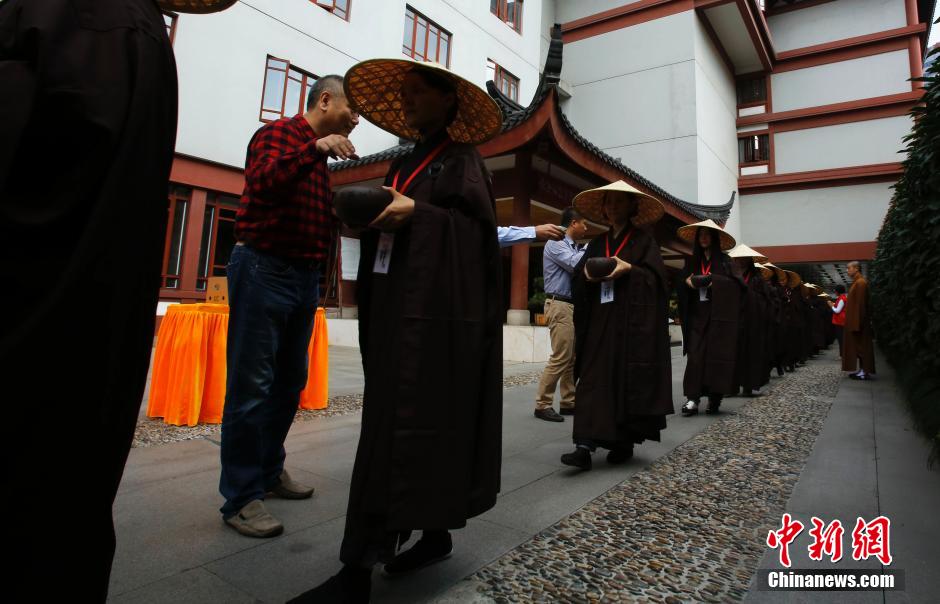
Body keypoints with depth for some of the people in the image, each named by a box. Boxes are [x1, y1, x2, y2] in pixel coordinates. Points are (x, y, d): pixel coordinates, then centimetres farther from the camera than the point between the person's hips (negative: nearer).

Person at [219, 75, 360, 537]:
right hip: (265, 270, -9)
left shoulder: (320, 157, 20)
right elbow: (262, 183, -23)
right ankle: (241, 497, 5)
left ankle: (269, 470, 28)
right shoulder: (277, 134, -4)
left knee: (290, 381, 13)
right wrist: (316, 148, -29)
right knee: (251, 386, -5)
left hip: (304, 277, 9)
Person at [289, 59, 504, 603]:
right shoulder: (407, 162, 23)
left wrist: (416, 211, -18)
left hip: (435, 311, -8)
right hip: (397, 307, 8)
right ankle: (436, 534, 22)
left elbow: (479, 226, -9)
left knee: (402, 426, -9)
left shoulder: (462, 158, 2)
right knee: (418, 423, 8)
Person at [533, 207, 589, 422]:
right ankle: (542, 404, -3)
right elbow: (576, 264, -21)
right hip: (560, 305, -9)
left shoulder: (574, 247, 17)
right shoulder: (556, 243, -8)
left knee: (572, 358, 10)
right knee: (560, 358, -10)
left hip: (573, 305, 9)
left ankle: (568, 403, 18)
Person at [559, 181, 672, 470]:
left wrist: (629, 268, -19)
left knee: (630, 379, -1)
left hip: (633, 321, -3)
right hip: (599, 320, 4)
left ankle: (625, 443, 13)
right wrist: (587, 272, -10)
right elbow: (579, 276, 11)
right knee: (594, 379, -5)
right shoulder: (597, 242, 17)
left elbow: (656, 277, -5)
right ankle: (585, 445, -9)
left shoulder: (644, 239, 5)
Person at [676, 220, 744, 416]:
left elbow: (737, 283, -9)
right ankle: (692, 398, -9)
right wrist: (689, 282, -14)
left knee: (718, 355, -3)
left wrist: (710, 280, -13)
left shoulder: (725, 261, 4)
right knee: (695, 355, -6)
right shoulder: (691, 261, 14)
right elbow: (682, 284, 6)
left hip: (719, 316, -2)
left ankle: (715, 397, 6)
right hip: (697, 315, 2)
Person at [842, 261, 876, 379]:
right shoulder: (856, 282, 15)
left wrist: (856, 323, -23)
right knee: (858, 345, 11)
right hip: (855, 320, 10)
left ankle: (864, 372, -1)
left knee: (860, 344, -5)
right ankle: (861, 370, 15)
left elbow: (860, 304, -20)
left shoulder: (860, 282, -14)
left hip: (858, 320, -10)